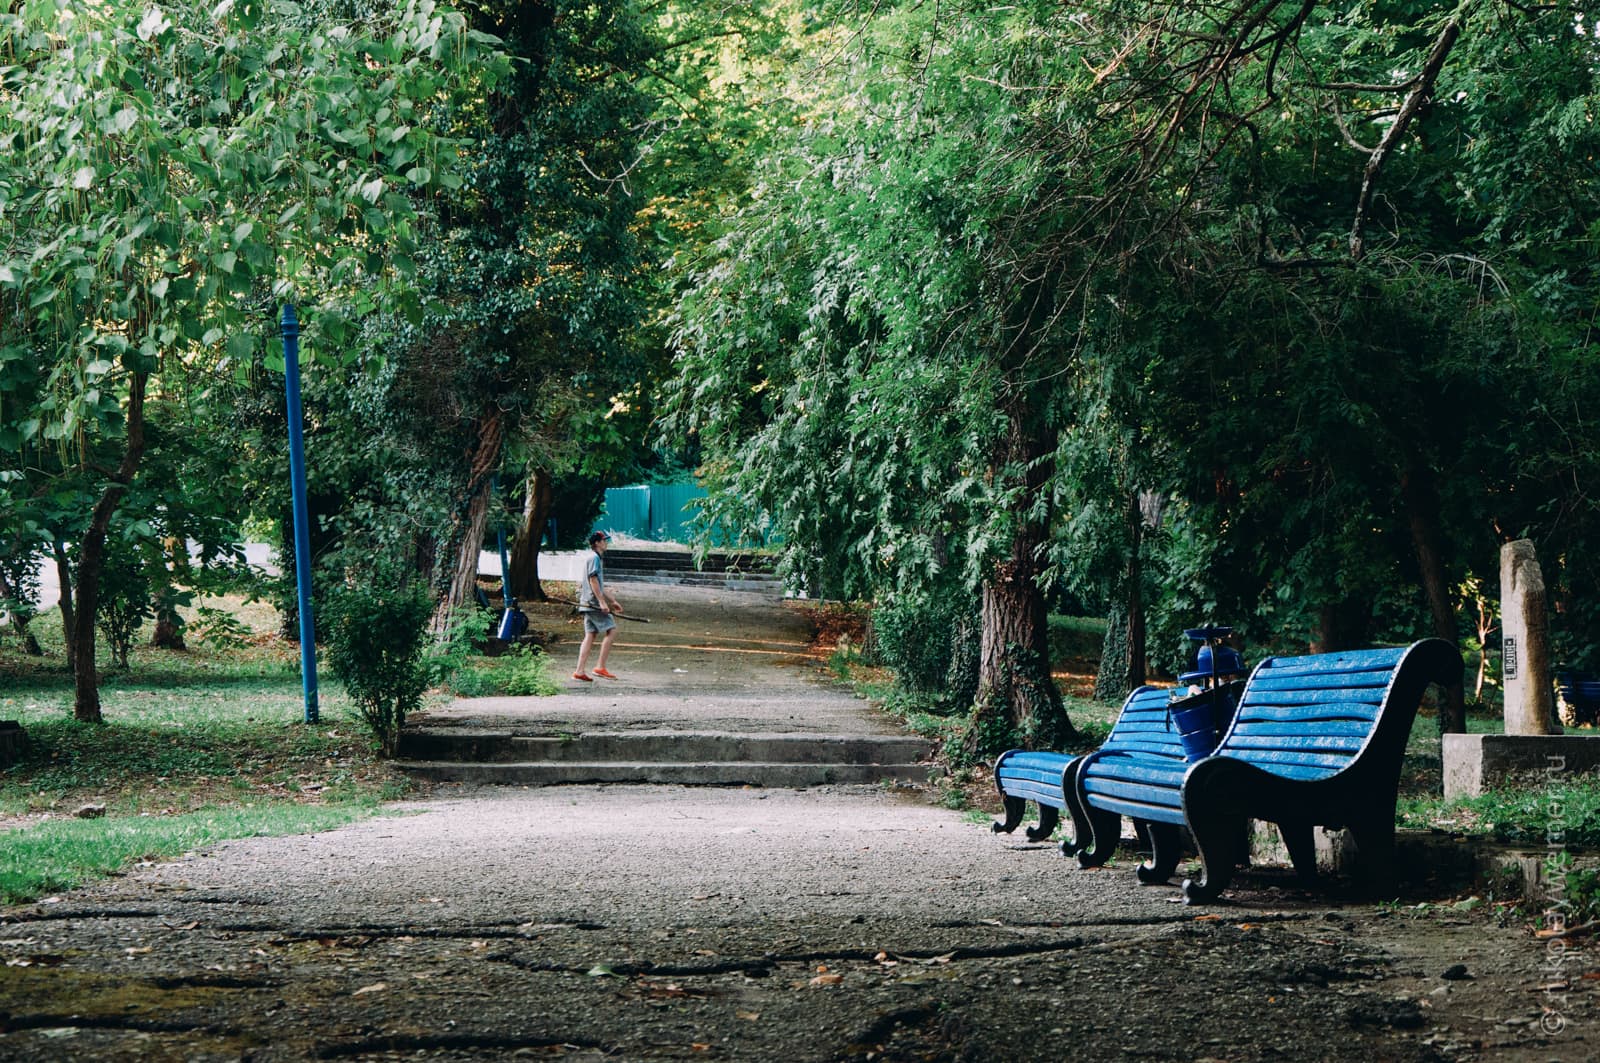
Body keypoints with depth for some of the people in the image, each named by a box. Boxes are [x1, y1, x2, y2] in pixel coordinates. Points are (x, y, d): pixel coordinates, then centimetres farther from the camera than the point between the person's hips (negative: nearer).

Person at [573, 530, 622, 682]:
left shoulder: (597, 558, 23)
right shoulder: (594, 558, -9)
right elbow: (593, 580, -18)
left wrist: (612, 600, 28)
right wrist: (602, 601, -22)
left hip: (588, 604, 10)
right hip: (594, 603, -10)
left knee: (590, 635, 6)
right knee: (611, 631, -8)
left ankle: (580, 671, 1)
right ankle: (600, 667, -9)